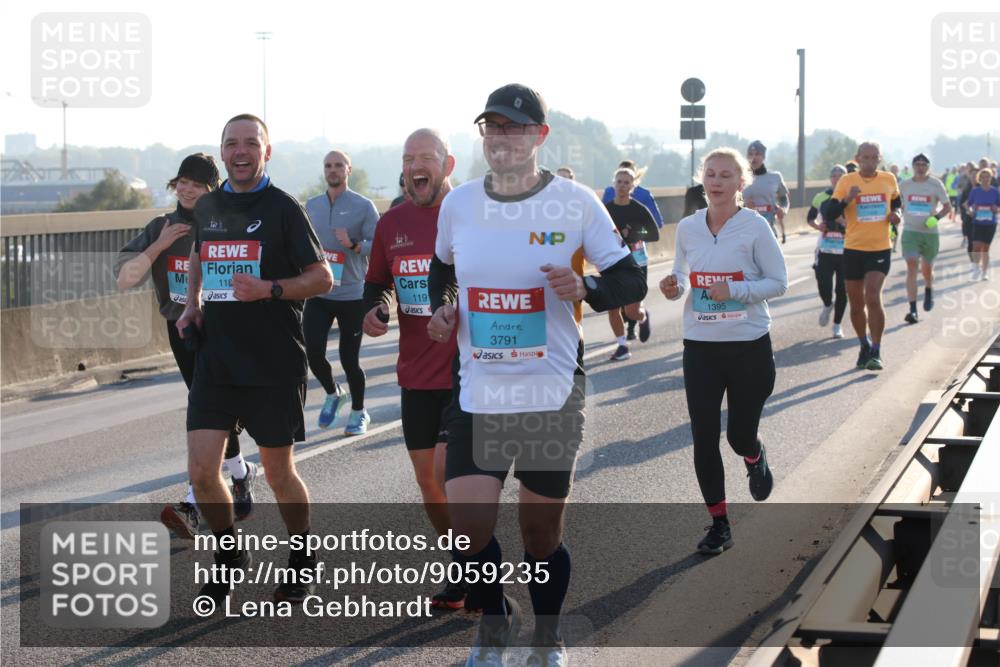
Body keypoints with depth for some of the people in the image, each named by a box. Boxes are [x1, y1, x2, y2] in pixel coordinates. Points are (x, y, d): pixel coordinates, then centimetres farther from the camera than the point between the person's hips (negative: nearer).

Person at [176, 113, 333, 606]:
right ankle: (229, 555, 21)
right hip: (215, 360, 4)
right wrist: (192, 306, 13)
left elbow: (321, 278, -7)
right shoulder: (207, 207, 9)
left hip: (273, 364, -4)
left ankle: (302, 561, 30)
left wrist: (269, 289, -22)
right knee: (201, 471, -4)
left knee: (279, 473, 6)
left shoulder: (283, 209, -6)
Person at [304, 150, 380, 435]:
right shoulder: (311, 206, 11)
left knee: (349, 359, 0)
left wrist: (354, 245, -25)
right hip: (317, 293, 3)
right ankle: (332, 393, 23)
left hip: (351, 294, -3)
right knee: (313, 353, -7)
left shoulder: (364, 206, -3)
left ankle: (359, 413, 21)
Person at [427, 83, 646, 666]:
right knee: (468, 527, -9)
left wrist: (584, 288, -22)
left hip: (553, 396, -2)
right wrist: (441, 308, 2)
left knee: (543, 535, 7)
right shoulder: (458, 203, 3)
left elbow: (632, 281, -2)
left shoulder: (575, 202, -7)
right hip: (478, 395, 2)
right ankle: (497, 619, 21)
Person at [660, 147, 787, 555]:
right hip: (700, 345, 3)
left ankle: (755, 460, 46)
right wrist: (674, 288, -8)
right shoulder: (688, 228, 2)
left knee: (740, 435, 7)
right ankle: (718, 523, 12)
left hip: (749, 345, -3)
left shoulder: (755, 226, -9)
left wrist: (734, 290, -20)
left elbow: (778, 281, -6)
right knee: (704, 437, -1)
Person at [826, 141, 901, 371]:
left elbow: (896, 202, 22)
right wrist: (847, 199, -27)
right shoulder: (847, 181, -4)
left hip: (881, 249, -1)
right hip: (853, 249, 1)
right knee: (856, 304, 9)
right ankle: (865, 347, 30)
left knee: (873, 298, -16)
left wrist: (895, 214, 0)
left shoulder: (889, 179, 3)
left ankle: (876, 352, -8)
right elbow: (830, 212, -9)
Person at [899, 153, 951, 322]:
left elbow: (948, 207, -2)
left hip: (930, 233, 0)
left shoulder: (936, 185, -2)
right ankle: (913, 310, -19)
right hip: (910, 231, 0)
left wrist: (937, 217, -18)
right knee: (911, 267, -15)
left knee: (927, 269, 12)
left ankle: (929, 291, 49)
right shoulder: (904, 185, 4)